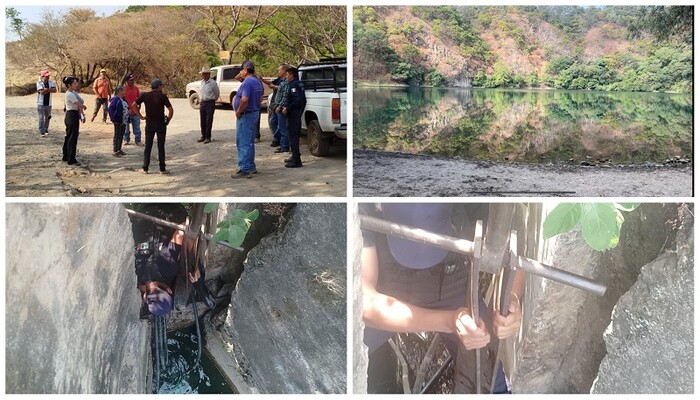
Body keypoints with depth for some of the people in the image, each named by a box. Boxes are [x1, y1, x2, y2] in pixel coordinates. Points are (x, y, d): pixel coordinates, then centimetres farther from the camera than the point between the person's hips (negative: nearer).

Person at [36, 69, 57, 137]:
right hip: (41, 104, -4)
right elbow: (42, 92, -21)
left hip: (48, 104, 4)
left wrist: (47, 89, -21)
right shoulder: (39, 83, -8)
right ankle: (42, 132, -4)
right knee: (41, 118, -6)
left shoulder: (51, 82, 4)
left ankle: (46, 129, 32)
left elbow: (54, 90, -10)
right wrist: (50, 90, -10)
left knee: (48, 117, 14)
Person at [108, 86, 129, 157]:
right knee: (117, 136, -3)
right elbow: (111, 109, -21)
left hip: (124, 121, 9)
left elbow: (126, 108, 25)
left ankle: (119, 150, 23)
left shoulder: (123, 99, 13)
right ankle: (115, 151, 3)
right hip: (118, 122, -9)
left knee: (121, 136, 14)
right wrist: (113, 118, -23)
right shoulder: (115, 99, -15)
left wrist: (128, 111, 11)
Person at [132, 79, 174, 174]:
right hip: (160, 123, -2)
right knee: (161, 146, 4)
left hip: (149, 123, 3)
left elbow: (133, 105, 0)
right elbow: (170, 110, -14)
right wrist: (168, 120, -1)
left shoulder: (145, 95, 2)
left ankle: (145, 168, 9)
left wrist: (140, 116, 3)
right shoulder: (163, 96, -8)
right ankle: (162, 168, 7)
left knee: (148, 146, 9)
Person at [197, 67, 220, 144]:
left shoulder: (213, 83, -10)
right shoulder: (201, 82, 8)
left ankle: (208, 137, 1)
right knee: (202, 121, 9)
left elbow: (217, 94, 1)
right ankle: (203, 136, 19)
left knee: (209, 121, -4)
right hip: (202, 103, 6)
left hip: (210, 103, -6)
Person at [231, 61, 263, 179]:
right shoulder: (257, 82, 13)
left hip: (246, 115, -10)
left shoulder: (247, 82, -19)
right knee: (250, 142, 17)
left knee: (243, 143, -6)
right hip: (255, 113, 10)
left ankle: (245, 170, -6)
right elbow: (260, 98, 22)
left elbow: (244, 100, -30)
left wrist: (238, 112, -18)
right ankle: (251, 167, 23)